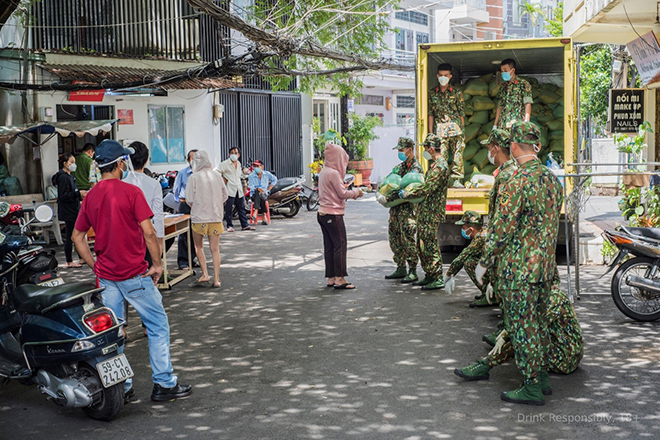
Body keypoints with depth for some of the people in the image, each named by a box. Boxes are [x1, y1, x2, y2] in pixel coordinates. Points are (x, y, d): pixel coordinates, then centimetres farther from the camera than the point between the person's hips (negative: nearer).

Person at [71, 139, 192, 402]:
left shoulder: (90, 197, 6)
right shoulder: (131, 192, -11)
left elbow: (77, 237, 10)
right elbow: (148, 232, -16)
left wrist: (96, 267, 13)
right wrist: (157, 264, -6)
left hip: (106, 275, 6)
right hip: (134, 273, -6)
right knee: (158, 326, 4)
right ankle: (164, 384, 5)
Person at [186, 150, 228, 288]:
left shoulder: (194, 177, -9)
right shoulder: (217, 176, 2)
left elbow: (189, 199, -8)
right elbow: (224, 196, 9)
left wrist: (196, 208, 11)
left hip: (199, 217, -3)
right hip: (216, 217, 3)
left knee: (199, 247, 16)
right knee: (215, 249, 6)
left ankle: (205, 274, 6)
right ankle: (216, 279, 3)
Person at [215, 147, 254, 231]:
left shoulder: (239, 164, 16)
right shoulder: (225, 164, -6)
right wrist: (222, 179, -9)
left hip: (239, 190, 6)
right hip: (229, 190, -6)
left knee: (241, 208, 9)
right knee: (228, 209, -3)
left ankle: (245, 225, 14)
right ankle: (229, 226, 6)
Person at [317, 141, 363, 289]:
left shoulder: (324, 171, 13)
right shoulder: (333, 173, -16)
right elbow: (342, 194, -15)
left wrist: (353, 193, 13)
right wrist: (356, 192, 2)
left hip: (323, 214, 9)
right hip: (333, 214, -9)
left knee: (329, 246, 11)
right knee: (340, 245, -5)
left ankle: (331, 278, 14)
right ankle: (340, 279, -5)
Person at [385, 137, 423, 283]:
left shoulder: (416, 168, -9)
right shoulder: (400, 166, 17)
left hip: (407, 209, -9)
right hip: (395, 208, 9)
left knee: (407, 240, -8)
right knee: (395, 239, 12)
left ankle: (413, 272, 0)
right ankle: (401, 269, 22)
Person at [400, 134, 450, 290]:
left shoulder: (441, 166, -16)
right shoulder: (434, 165, 17)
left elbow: (427, 188, -22)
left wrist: (407, 194, -12)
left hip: (432, 212, -10)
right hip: (425, 211, 10)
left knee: (430, 244, -8)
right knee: (422, 244, 13)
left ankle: (438, 279, -4)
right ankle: (429, 276, 21)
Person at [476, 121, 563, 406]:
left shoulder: (517, 182, -18)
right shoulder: (552, 179, 8)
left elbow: (503, 227, -19)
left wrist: (484, 262, -9)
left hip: (518, 268, -8)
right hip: (546, 266, 8)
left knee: (522, 326, 0)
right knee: (538, 322, 18)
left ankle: (532, 388, 6)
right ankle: (541, 376, 28)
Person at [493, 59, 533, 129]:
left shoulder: (523, 84, 4)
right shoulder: (502, 87, 20)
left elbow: (527, 104, -6)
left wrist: (526, 122, -19)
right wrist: (495, 125, 14)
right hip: (502, 126, 5)